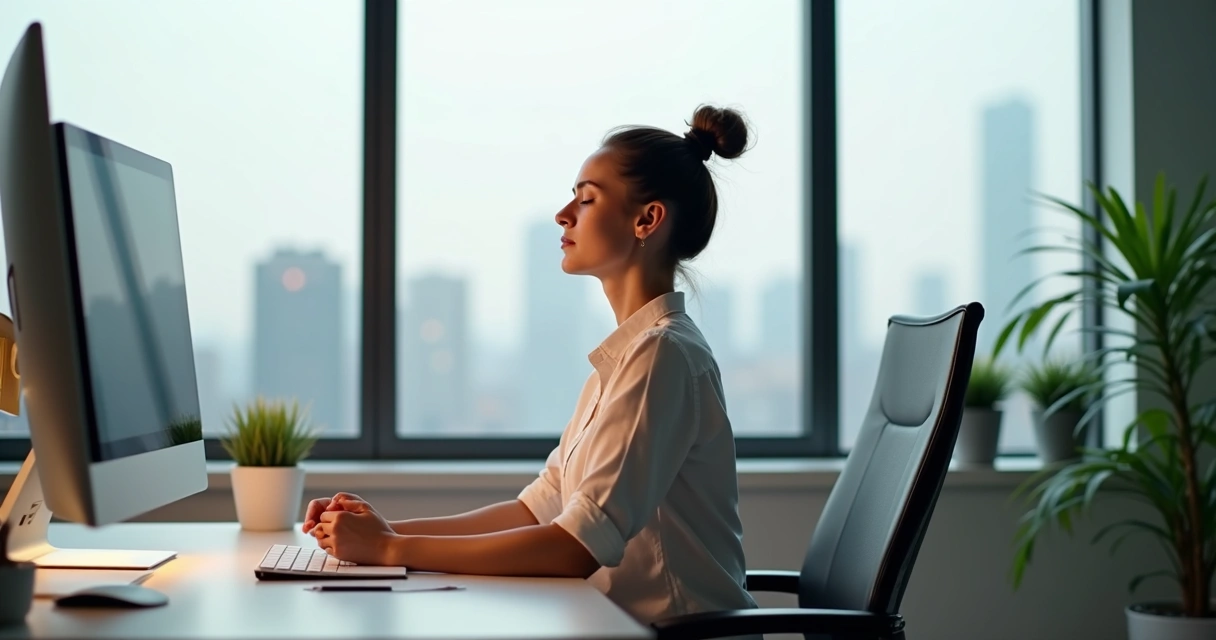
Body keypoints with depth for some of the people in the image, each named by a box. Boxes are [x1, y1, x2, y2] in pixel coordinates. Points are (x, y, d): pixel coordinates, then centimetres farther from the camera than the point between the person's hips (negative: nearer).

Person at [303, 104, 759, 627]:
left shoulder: (662, 353, -15)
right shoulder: (625, 355, 14)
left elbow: (579, 547, -21)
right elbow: (539, 509, 12)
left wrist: (393, 551, -17)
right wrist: (389, 531, 1)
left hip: (679, 628, -7)